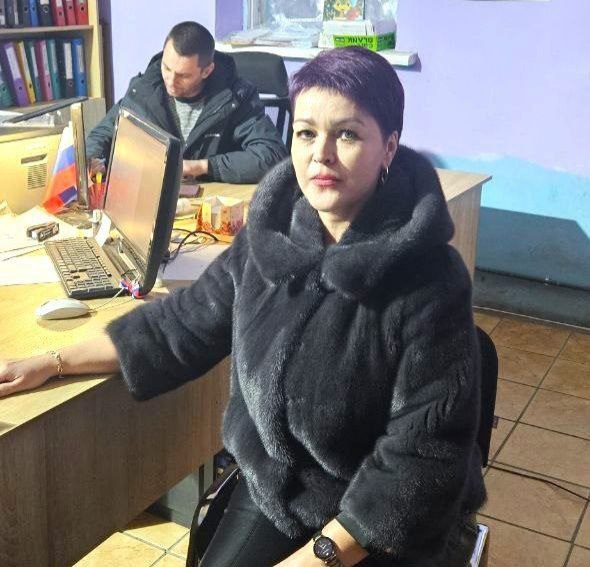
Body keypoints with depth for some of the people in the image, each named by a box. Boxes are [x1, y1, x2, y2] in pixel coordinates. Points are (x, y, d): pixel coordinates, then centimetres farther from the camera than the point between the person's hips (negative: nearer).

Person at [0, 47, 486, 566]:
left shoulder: (430, 279, -22)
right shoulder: (269, 236, -6)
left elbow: (425, 452, -20)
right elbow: (185, 323, 6)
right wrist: (53, 363, 8)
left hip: (393, 521, -4)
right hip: (274, 486, 4)